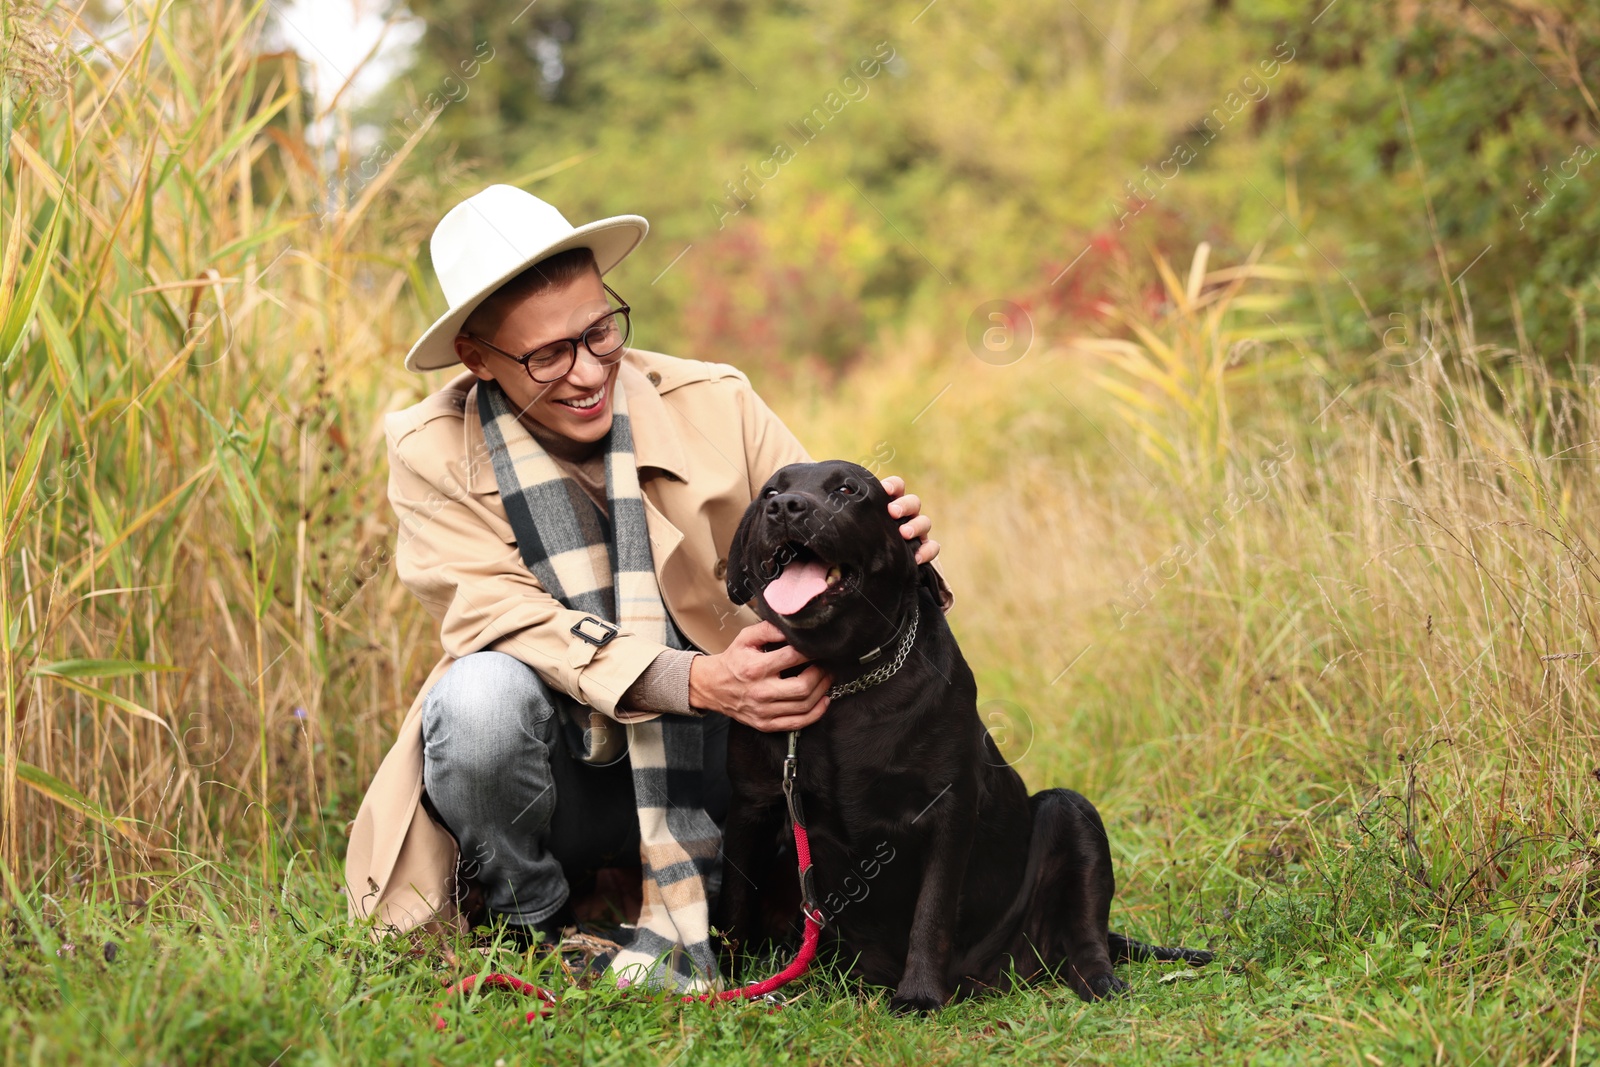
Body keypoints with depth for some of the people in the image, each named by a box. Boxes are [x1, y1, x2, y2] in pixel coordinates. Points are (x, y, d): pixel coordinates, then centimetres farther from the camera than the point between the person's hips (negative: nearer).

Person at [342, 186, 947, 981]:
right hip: (559, 776, -2)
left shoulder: (714, 405, -2)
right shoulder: (433, 453, -7)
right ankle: (528, 928, -4)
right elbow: (500, 618, -19)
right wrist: (695, 680, -33)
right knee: (482, 694, -34)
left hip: (709, 764, 2)